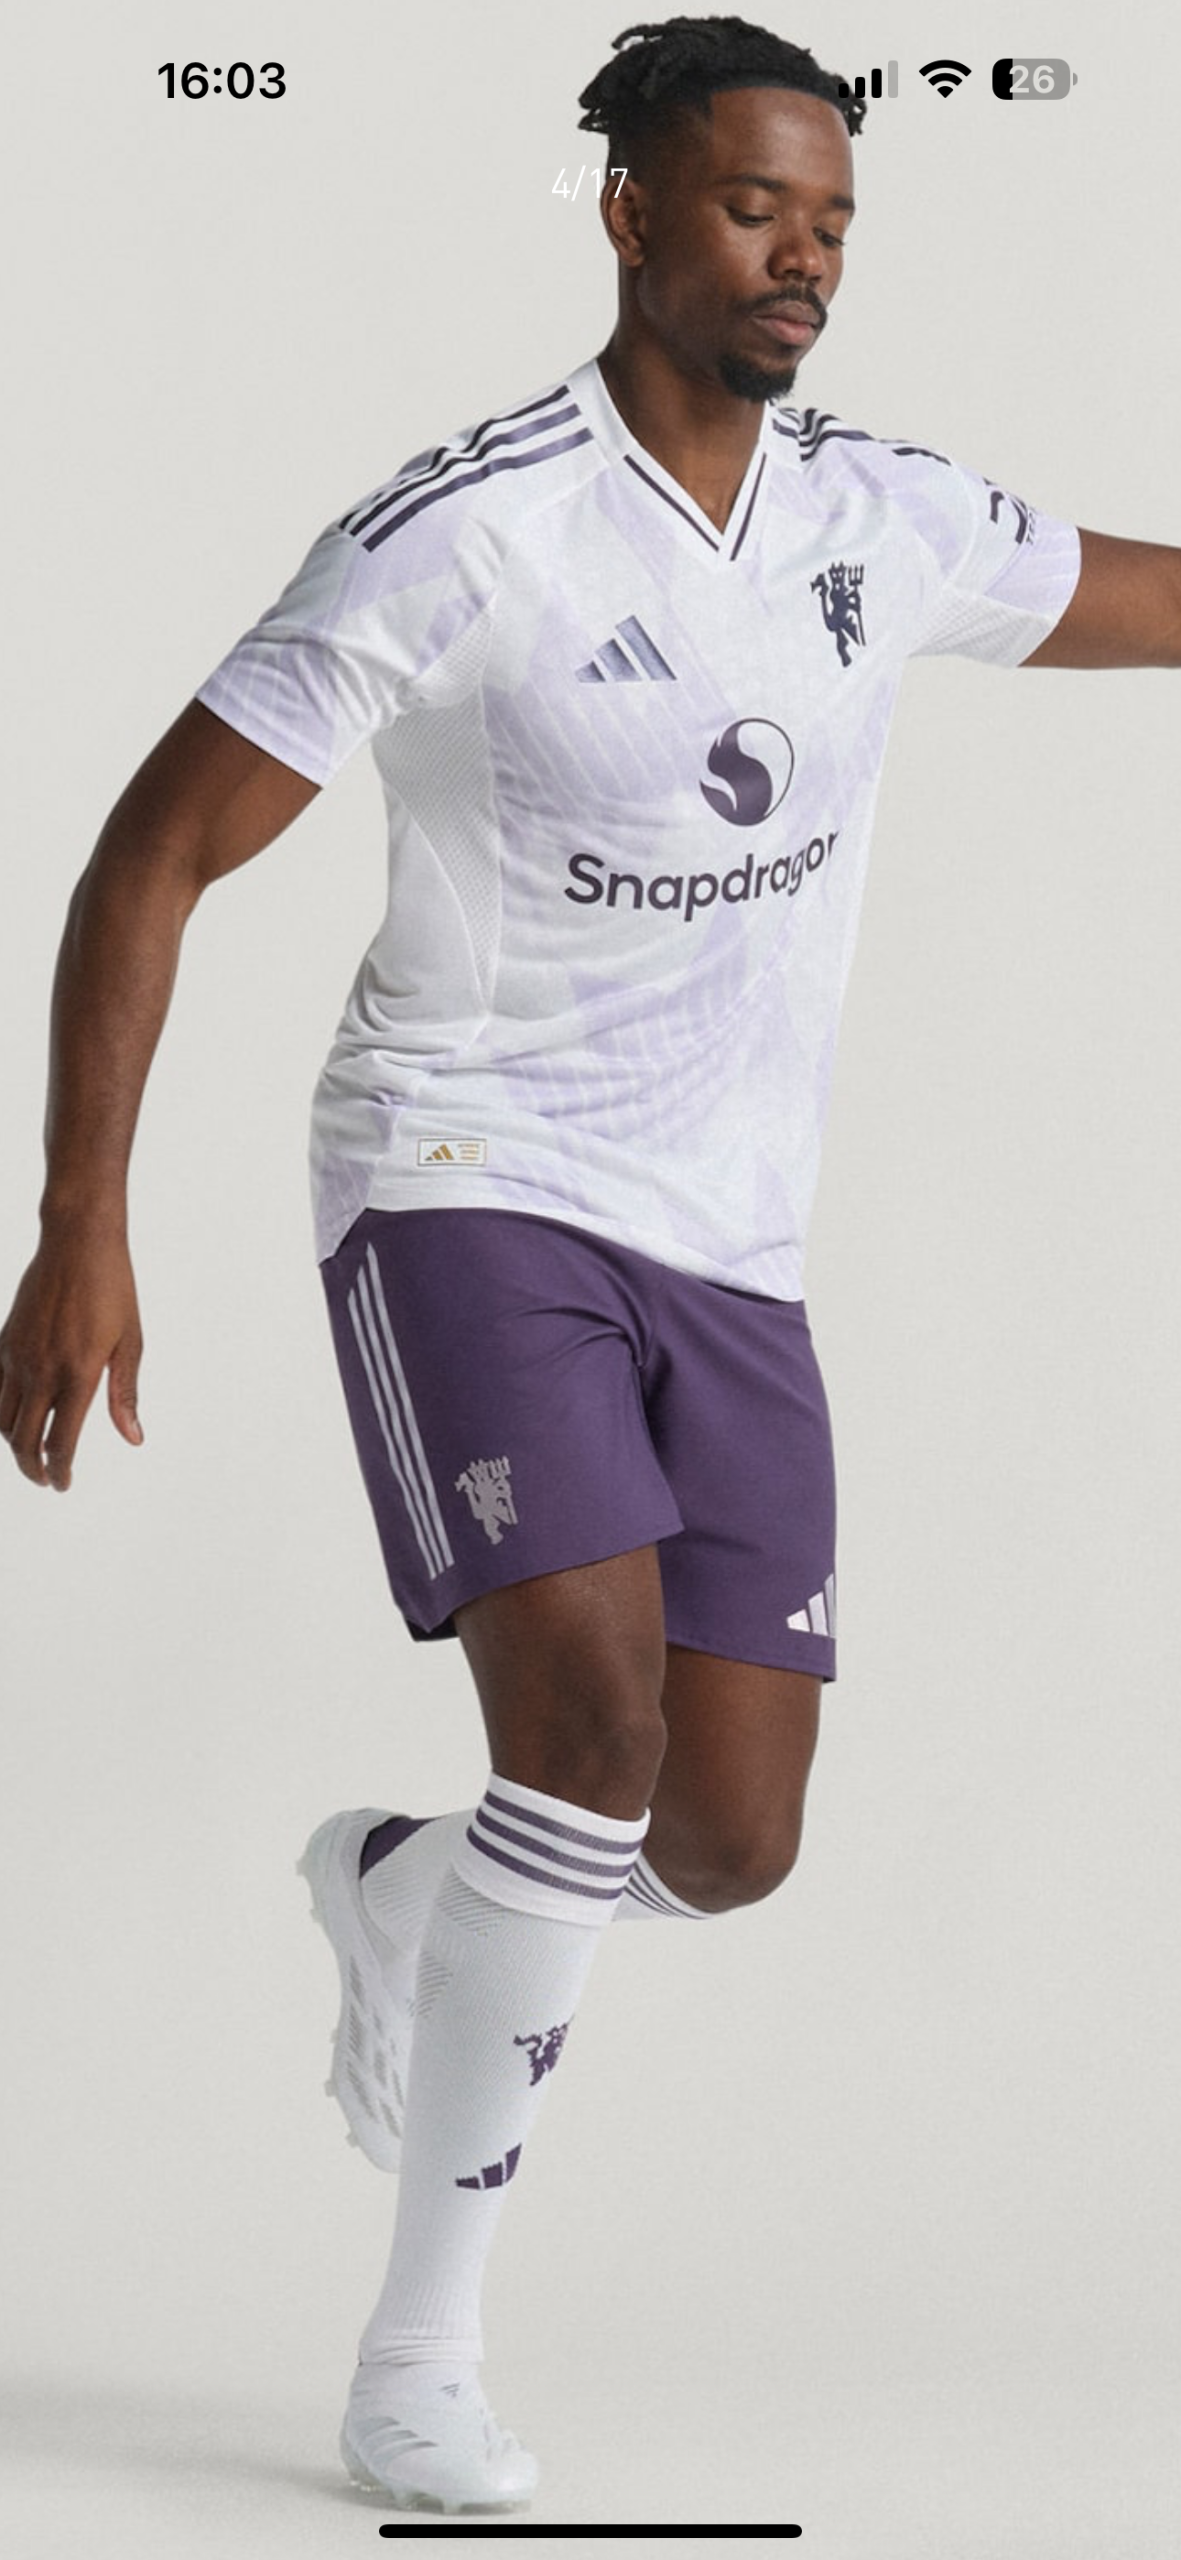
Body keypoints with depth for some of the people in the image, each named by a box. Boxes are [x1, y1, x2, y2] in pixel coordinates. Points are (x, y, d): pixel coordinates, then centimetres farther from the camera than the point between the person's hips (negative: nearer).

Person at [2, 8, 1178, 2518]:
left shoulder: (889, 520, 3)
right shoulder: (464, 536, -14)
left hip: (730, 1257, 6)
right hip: (467, 1185, -5)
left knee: (727, 1849, 1)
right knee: (596, 1727, -25)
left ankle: (388, 1885, 37)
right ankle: (420, 2357, -10)